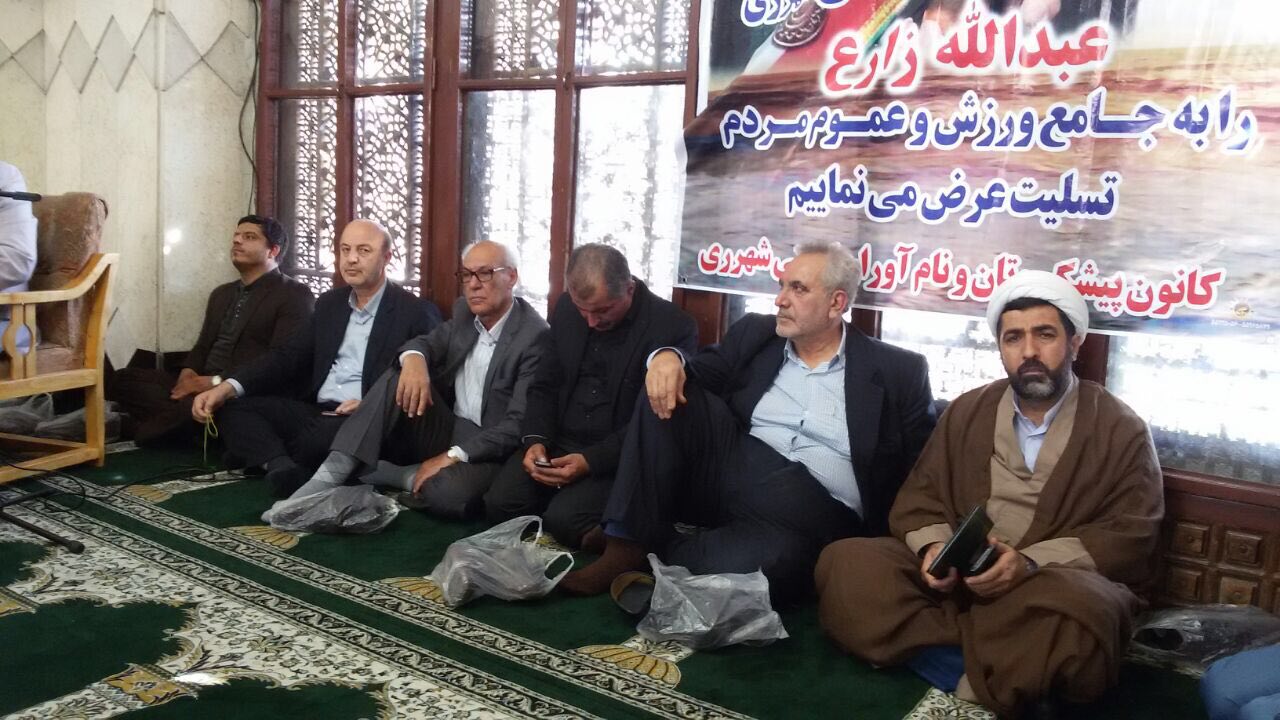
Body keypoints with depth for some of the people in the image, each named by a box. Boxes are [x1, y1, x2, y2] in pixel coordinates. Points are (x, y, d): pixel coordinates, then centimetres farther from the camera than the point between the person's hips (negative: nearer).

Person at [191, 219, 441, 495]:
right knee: (235, 408, -10)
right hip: (316, 412, 6)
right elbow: (289, 357, 10)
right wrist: (228, 387, -5)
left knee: (323, 435, -36)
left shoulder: (417, 312, -3)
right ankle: (285, 470, -34)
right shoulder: (329, 303, 16)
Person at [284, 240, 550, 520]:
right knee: (399, 378, -18)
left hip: (488, 447, -6)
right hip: (447, 430, 6)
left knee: (449, 494, -38)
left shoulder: (536, 336, -17)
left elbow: (519, 425, -21)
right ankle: (334, 471, -21)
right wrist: (414, 359, -22)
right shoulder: (465, 312, 6)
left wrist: (452, 456, -26)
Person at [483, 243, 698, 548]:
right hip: (557, 443, 5)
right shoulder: (568, 308, 2)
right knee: (500, 502, -16)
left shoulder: (673, 328, -14)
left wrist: (591, 461, -23)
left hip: (619, 457, -5)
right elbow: (546, 385, 10)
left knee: (563, 518, -26)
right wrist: (536, 440, -9)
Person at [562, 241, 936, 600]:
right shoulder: (755, 333, 12)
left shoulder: (899, 372, 1)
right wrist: (667, 356, -12)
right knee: (667, 388, -15)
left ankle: (661, 553, -3)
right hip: (731, 474, 4)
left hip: (815, 513, -4)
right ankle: (628, 546, -15)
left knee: (732, 568, -36)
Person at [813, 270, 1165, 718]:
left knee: (1081, 607, -40)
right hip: (957, 580, 3)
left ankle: (974, 684, -18)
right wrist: (934, 547, -12)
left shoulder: (1121, 430, 4)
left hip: (1057, 586, -3)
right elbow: (918, 499, 12)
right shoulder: (966, 412, 14)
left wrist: (1032, 562, -21)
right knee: (845, 563, -22)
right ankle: (989, 672, -25)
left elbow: (1130, 538, -4)